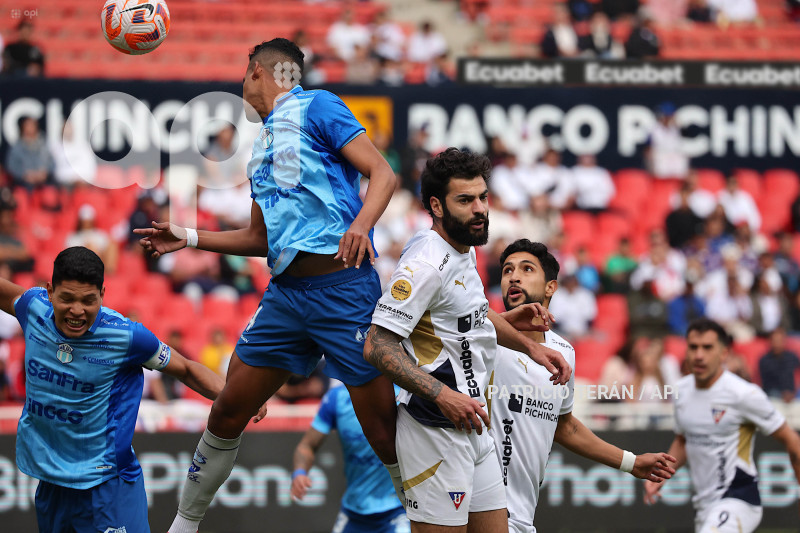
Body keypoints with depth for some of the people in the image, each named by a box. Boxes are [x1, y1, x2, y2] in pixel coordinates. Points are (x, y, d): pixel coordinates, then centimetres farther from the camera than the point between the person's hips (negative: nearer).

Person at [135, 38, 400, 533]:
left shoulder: (316, 106, 1)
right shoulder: (262, 143, 24)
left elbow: (383, 173, -8)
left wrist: (361, 224, -26)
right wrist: (188, 237, 26)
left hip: (342, 284, -7)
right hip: (285, 292, 7)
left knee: (384, 428, -9)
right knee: (227, 414, 7)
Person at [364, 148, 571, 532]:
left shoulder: (464, 251, 13)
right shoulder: (426, 263, -17)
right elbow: (378, 346, -22)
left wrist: (529, 345, 26)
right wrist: (443, 395, -27)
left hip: (471, 427, 10)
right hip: (435, 430, -10)